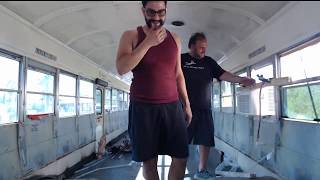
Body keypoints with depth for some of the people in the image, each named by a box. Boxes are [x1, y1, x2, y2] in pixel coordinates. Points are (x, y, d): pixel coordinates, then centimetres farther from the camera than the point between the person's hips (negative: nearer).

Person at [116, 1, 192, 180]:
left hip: (172, 106, 3)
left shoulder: (174, 39, 11)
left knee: (181, 157, 1)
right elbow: (122, 68, -14)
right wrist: (148, 42, -16)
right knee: (149, 160, 4)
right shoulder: (131, 36, 1)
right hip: (142, 107, -3)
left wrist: (186, 103, 11)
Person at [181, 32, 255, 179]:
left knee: (206, 141, 9)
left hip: (204, 109, 4)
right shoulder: (181, 59, 2)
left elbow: (223, 74, 1)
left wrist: (240, 80, -15)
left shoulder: (209, 62, 13)